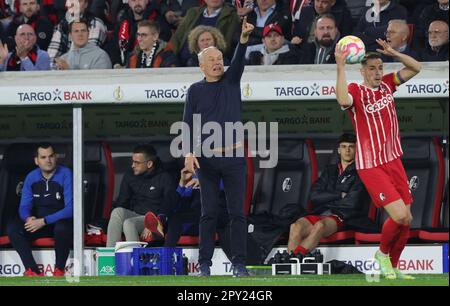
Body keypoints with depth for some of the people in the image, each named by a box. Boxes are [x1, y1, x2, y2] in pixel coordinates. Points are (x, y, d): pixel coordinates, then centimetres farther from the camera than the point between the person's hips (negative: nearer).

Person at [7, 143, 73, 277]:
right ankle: (33, 271, -26)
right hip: (38, 222, 4)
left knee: (62, 228, -39)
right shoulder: (31, 177, 1)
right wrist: (28, 218, -24)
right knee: (13, 227, -21)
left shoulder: (65, 174, -13)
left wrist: (44, 221, -28)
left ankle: (59, 270, -18)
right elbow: (24, 207, 2)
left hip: (61, 222, -4)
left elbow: (70, 208, -19)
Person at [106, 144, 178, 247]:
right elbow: (121, 202, 15)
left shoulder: (165, 178, -2)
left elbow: (169, 207, -10)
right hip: (135, 215, 5)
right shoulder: (129, 177, 15)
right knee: (118, 211, -29)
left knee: (128, 223, -34)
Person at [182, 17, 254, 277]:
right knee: (209, 213, 1)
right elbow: (188, 124, 1)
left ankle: (239, 263, 0)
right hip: (207, 158, -1)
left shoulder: (231, 80, 10)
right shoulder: (196, 90, 7)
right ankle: (205, 263, 4)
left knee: (237, 212, -1)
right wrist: (188, 152, -14)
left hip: (234, 156, 1)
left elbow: (239, 60, -9)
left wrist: (244, 38, -29)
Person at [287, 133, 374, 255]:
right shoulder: (330, 170, 24)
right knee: (296, 226, -29)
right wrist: (340, 195, -1)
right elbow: (314, 195, 10)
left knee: (320, 226, -39)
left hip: (344, 217, -5)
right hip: (322, 213, 5)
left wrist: (327, 199, 6)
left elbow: (352, 202, -4)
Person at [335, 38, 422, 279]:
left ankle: (393, 267, 25)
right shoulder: (356, 91, -11)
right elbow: (343, 100, -36)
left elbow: (415, 68, 10)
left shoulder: (387, 84, 7)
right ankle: (383, 253, 11)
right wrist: (340, 66, -35)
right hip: (370, 167, -6)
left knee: (405, 220, 6)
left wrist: (394, 53, -5)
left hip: (394, 161, 6)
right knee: (400, 216, -17)